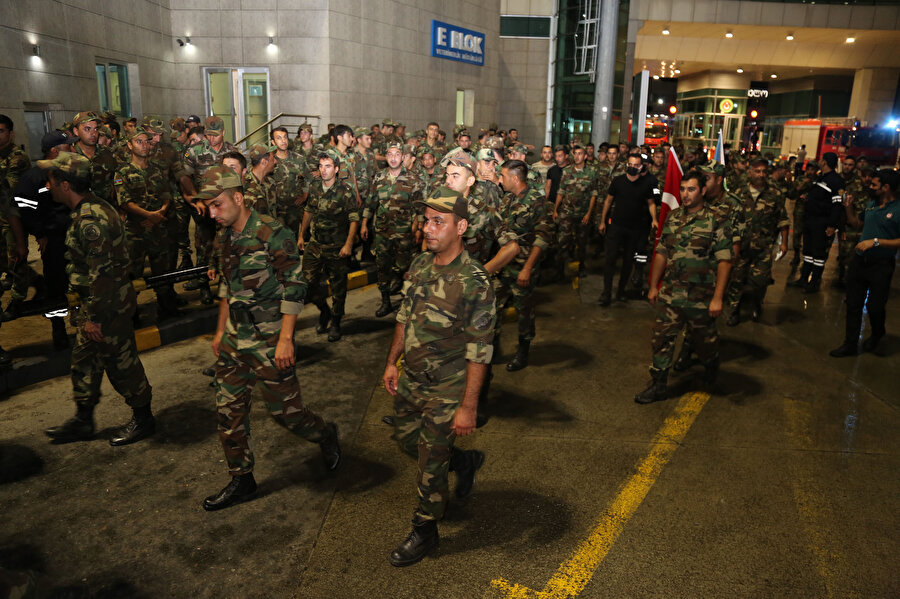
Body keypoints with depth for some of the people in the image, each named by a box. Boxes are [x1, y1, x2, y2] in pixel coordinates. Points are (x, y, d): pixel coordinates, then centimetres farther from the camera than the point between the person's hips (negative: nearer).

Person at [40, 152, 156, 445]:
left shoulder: (91, 220, -25)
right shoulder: (90, 208, 8)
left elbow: (102, 274, -27)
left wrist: (94, 318, -21)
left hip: (109, 306, -11)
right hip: (95, 302, 11)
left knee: (121, 364, 4)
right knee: (83, 360, 19)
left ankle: (143, 419, 22)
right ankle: (82, 421, 34)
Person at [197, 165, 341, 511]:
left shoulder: (272, 234, -17)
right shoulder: (226, 237, 7)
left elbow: (294, 288, -18)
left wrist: (285, 339, -19)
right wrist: (220, 331, 20)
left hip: (269, 341, -7)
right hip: (234, 339, 8)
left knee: (284, 410, 2)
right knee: (229, 411, 11)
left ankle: (326, 435, 33)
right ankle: (241, 481, 27)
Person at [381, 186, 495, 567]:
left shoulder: (474, 282, -24)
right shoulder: (420, 265, -1)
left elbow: (479, 351, -22)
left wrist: (468, 407, -21)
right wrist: (392, 361, 14)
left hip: (446, 391, -7)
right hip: (410, 379, 7)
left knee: (431, 465, 7)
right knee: (405, 439, 23)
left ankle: (424, 533, 31)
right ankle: (466, 462, 46)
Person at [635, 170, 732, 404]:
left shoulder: (716, 222, -10)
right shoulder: (673, 218, 5)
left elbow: (724, 261, -12)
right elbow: (661, 253, 11)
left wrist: (717, 298, -16)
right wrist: (654, 286, 11)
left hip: (700, 297, -4)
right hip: (671, 294, 4)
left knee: (703, 339, 14)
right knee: (662, 337, 3)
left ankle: (712, 365, 46)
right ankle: (658, 385, 14)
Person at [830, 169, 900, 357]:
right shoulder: (871, 204, 7)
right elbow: (857, 222, 24)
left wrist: (876, 241, -24)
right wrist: (849, 206, 10)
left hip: (881, 266, -6)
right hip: (859, 261, 6)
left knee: (874, 307, 6)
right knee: (853, 305, 9)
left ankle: (876, 336, 37)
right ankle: (850, 344, 19)